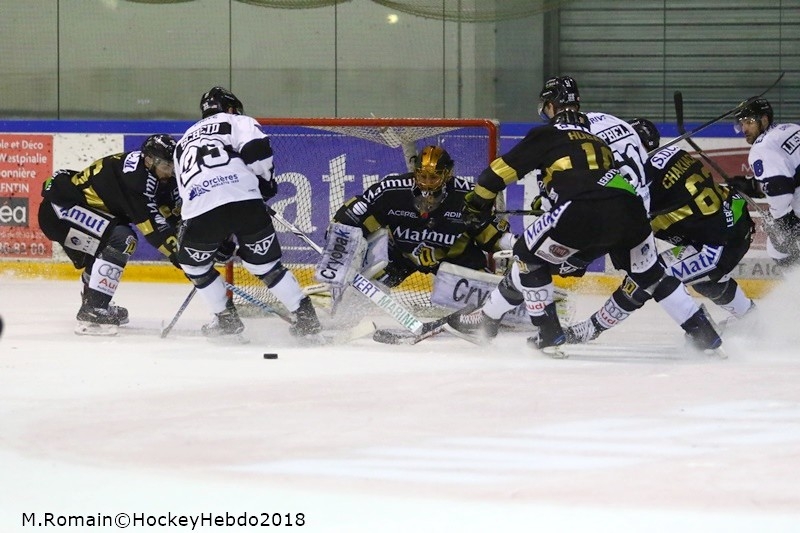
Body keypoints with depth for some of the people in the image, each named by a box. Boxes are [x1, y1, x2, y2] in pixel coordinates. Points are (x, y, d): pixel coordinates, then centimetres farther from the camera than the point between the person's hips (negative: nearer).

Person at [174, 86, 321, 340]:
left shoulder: (184, 142, 36)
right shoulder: (236, 122, 21)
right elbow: (256, 148, -2)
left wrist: (221, 240, 39)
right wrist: (266, 181, 15)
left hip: (200, 209, 2)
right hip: (245, 201, -2)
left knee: (193, 262, 27)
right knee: (265, 262, 14)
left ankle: (226, 319, 26)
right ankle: (305, 317, 11)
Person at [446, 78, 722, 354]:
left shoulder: (547, 135, 16)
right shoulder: (598, 137, 34)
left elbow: (502, 169, 16)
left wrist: (477, 202, 30)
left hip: (583, 212, -5)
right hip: (629, 206, 5)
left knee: (531, 256, 15)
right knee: (648, 273, 24)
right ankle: (701, 331, 22)